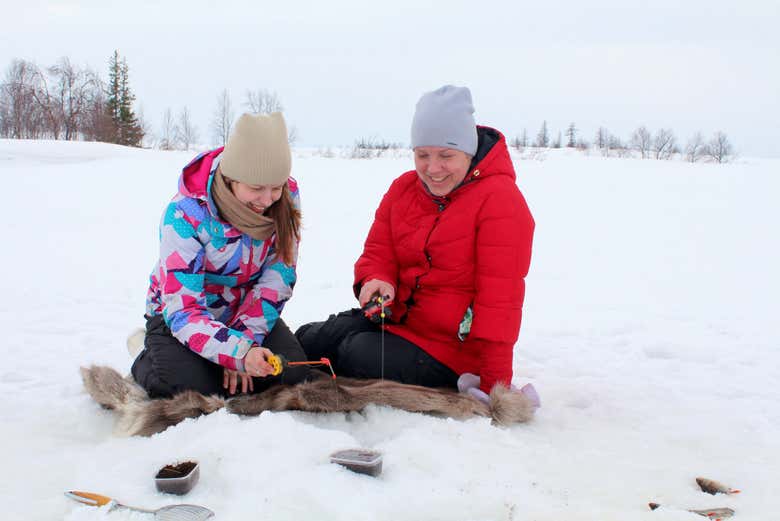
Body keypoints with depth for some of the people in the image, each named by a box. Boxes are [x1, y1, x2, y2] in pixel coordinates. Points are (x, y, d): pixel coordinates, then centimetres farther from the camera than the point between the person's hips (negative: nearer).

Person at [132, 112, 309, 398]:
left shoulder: (286, 197, -18)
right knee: (188, 385, -27)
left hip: (248, 310, 3)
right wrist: (238, 353, -45)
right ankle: (150, 358, 7)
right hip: (177, 312, -3)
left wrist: (243, 341, -24)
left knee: (292, 372, -19)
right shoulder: (185, 213, -29)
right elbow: (183, 308, -30)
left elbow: (279, 274, -13)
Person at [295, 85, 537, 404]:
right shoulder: (403, 188, 6)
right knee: (305, 342, -7)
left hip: (451, 346, -6)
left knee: (356, 356, -26)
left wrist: (495, 384, -21)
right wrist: (376, 282, -17)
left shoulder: (499, 199, -16)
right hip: (396, 318, 7)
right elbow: (378, 253, 9)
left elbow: (500, 297, -19)